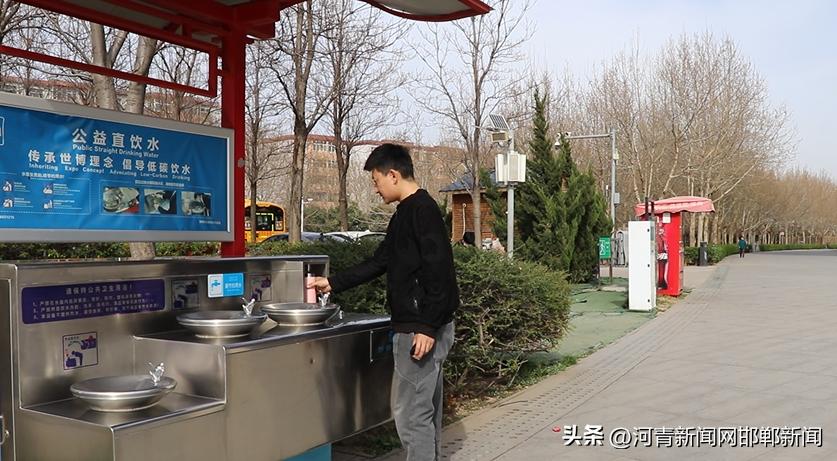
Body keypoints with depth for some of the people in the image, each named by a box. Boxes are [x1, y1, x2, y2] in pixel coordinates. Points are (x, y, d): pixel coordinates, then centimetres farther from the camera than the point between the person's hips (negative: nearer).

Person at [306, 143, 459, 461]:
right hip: (416, 325, 10)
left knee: (411, 412, -4)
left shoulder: (423, 210, -14)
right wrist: (333, 283, 22)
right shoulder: (405, 214, 16)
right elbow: (378, 263, 22)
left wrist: (427, 328, -22)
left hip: (423, 328, -10)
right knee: (425, 409, 15)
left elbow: (440, 273, -21)